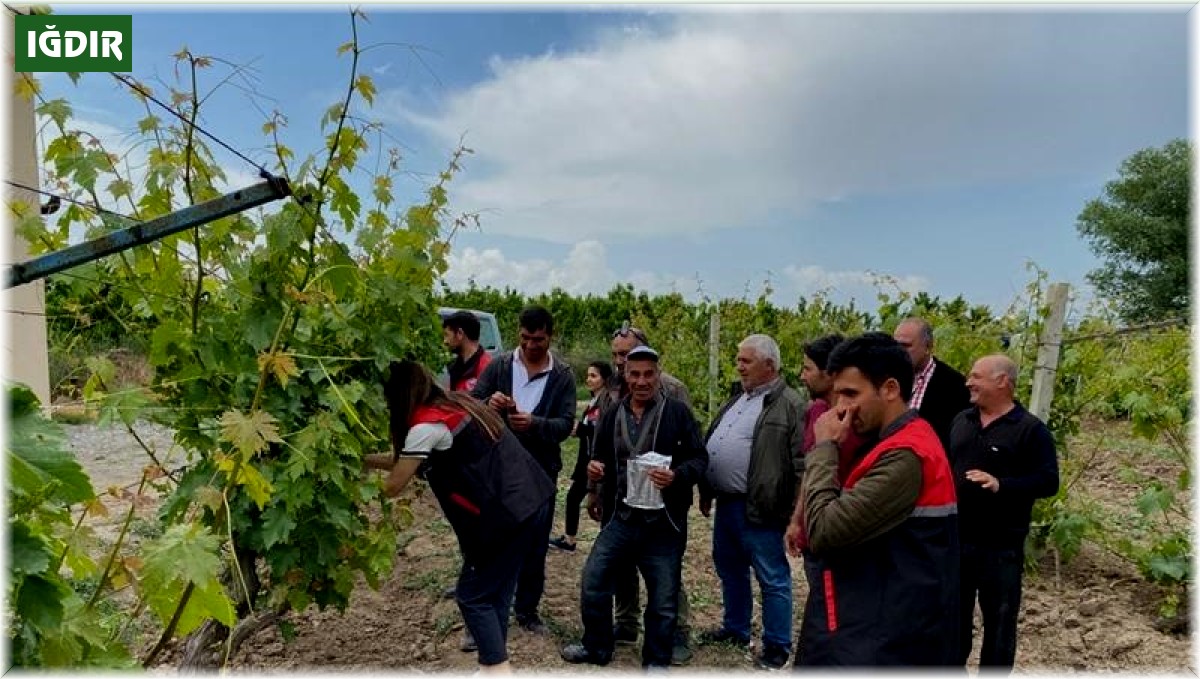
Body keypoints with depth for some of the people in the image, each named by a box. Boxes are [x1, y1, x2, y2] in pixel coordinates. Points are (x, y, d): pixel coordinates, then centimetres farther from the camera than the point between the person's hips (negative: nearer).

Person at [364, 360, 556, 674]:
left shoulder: (427, 424, -13)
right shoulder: (452, 403, 14)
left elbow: (393, 486, -6)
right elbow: (406, 461, 23)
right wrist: (365, 458, 23)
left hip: (507, 512, -9)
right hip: (528, 502, 9)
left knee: (473, 595, 5)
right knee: (495, 590, 17)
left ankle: (497, 668, 8)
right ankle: (494, 664, 25)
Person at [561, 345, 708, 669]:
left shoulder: (677, 412, -6)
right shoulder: (612, 415, 7)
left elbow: (700, 458, -6)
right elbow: (602, 458, 19)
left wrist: (676, 475, -24)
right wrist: (595, 466, -3)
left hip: (664, 522, -3)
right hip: (621, 518, 4)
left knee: (663, 598, 8)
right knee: (593, 583, 7)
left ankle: (657, 661, 31)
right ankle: (597, 647, 32)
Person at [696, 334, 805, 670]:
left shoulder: (789, 405, -12)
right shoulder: (737, 400, 14)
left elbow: (802, 463, -17)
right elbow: (711, 445, 20)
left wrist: (796, 513, -20)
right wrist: (706, 492, 19)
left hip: (758, 509, -9)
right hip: (726, 503, 9)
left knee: (772, 578, 5)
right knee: (729, 569, 21)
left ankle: (777, 645, 19)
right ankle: (735, 628, 38)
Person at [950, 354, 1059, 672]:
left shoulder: (1031, 429, -8)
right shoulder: (961, 420, 9)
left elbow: (1048, 481, -14)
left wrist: (1001, 485, -27)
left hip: (1001, 545, -5)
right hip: (956, 538, 5)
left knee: (999, 620, 11)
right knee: (954, 613, 17)